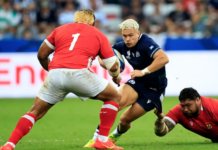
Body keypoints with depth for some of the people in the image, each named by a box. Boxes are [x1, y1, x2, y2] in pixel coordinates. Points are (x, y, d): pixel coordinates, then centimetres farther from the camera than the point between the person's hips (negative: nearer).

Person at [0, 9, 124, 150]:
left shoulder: (60, 29, 25)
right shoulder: (99, 35, 20)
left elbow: (41, 54, 23)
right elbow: (113, 66, 18)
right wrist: (116, 77, 40)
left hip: (55, 74, 3)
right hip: (79, 73, -3)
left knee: (35, 112, 18)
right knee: (115, 96, 18)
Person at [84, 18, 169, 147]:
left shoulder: (146, 43, -25)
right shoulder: (123, 46, -3)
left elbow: (164, 58, -41)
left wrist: (144, 72, -40)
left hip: (154, 90, -5)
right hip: (137, 83, 5)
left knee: (125, 119, -7)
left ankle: (115, 136, 30)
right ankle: (97, 137, -18)